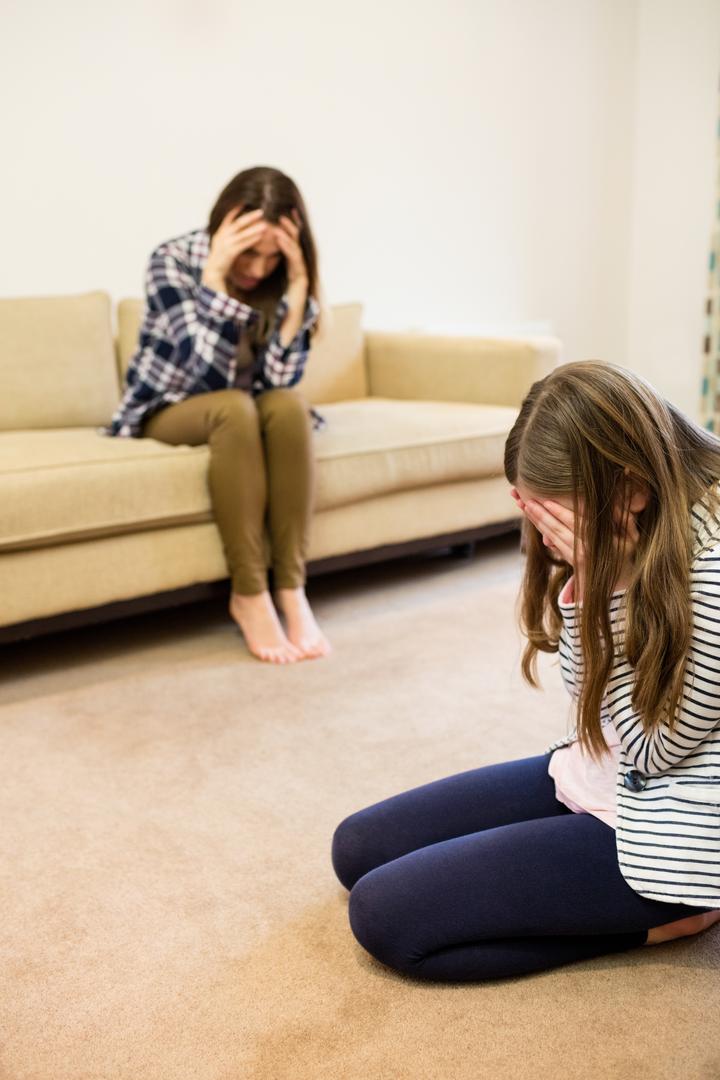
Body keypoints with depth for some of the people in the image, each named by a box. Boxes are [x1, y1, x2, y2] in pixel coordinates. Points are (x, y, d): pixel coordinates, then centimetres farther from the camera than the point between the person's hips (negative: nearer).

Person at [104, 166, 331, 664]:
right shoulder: (174, 261, -19)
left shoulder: (283, 278, -9)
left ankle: (292, 588, -28)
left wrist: (299, 285, -25)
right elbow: (208, 373, -30)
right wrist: (215, 275, -34)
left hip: (245, 410, 3)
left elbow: (279, 380, -20)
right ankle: (248, 594, -27)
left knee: (288, 405, -30)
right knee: (234, 407, -35)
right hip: (168, 411, -3)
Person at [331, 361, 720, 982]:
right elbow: (589, 689, 2)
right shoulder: (613, 532, -4)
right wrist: (587, 581, -16)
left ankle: (661, 919, -1)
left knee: (385, 915, -15)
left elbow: (659, 748, -19)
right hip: (595, 770, 9)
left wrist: (594, 572, -27)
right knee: (358, 847, 9)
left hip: (661, 824, -9)